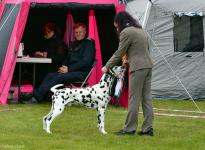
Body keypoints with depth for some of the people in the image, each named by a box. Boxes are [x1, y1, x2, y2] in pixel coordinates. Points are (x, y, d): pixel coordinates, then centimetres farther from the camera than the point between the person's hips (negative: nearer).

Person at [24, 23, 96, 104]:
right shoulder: (75, 44, 22)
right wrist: (64, 67, 3)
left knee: (58, 77, -28)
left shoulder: (89, 44, -4)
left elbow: (85, 62, -14)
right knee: (50, 75, -13)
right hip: (71, 71, 8)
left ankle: (37, 96, -33)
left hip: (81, 73, -8)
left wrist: (68, 69, -16)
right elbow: (68, 58, 26)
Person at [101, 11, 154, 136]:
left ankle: (130, 128, -1)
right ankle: (148, 127, 7)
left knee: (134, 99, -4)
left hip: (138, 67, -9)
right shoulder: (140, 30, 20)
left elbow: (119, 53, -6)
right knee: (146, 98, 8)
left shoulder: (126, 32, -8)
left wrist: (107, 67, 4)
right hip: (148, 65, 9)